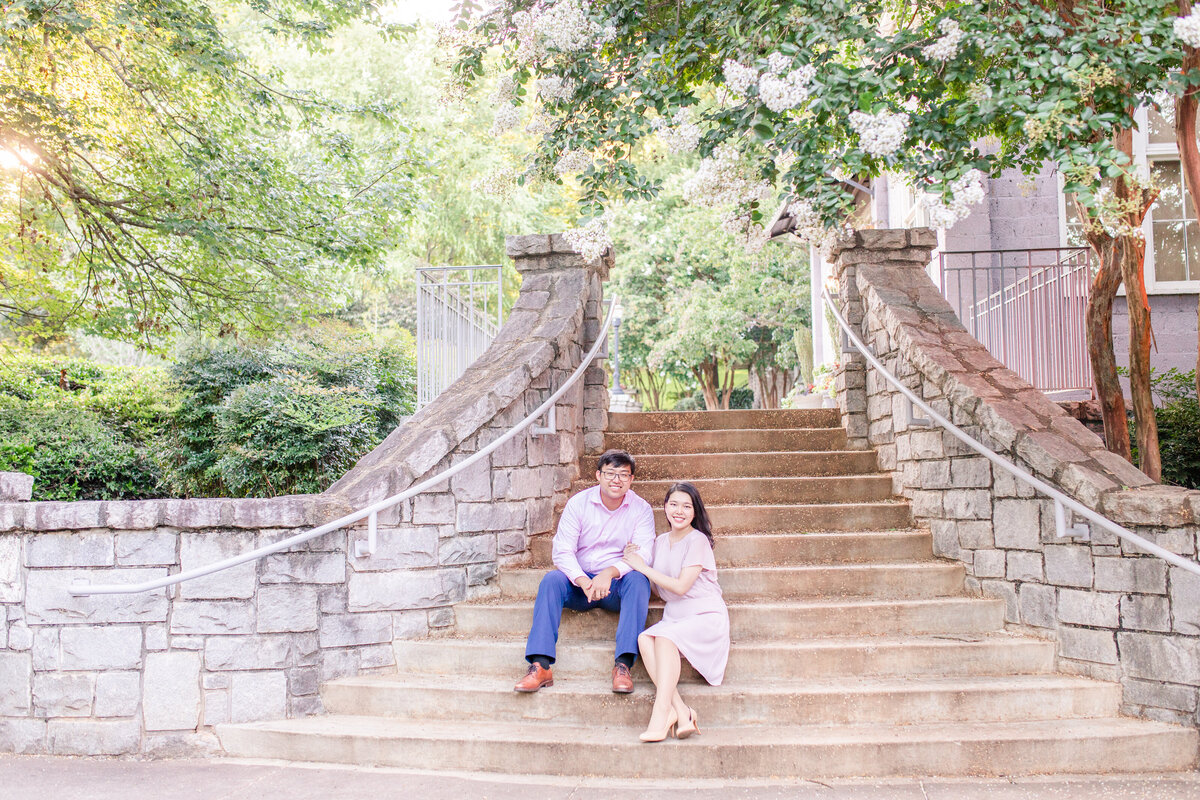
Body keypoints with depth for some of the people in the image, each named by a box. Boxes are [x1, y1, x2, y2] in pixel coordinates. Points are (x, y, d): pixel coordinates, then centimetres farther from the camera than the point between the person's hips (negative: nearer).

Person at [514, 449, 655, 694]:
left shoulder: (641, 509, -2)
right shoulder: (578, 504, -2)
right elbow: (562, 551, -9)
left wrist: (609, 573, -32)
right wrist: (583, 581, -29)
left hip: (618, 584, 0)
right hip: (580, 583, 1)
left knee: (638, 579, -31)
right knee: (552, 579, -28)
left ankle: (623, 665, -37)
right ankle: (540, 665, -34)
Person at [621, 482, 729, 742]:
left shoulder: (697, 540, -7)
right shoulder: (661, 542, 13)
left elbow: (681, 586, -15)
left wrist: (643, 567, -8)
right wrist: (633, 559, 3)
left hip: (706, 617, -6)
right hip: (674, 617, 6)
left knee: (665, 636, -33)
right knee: (644, 639, -25)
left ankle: (661, 714, -35)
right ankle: (681, 711, -34)